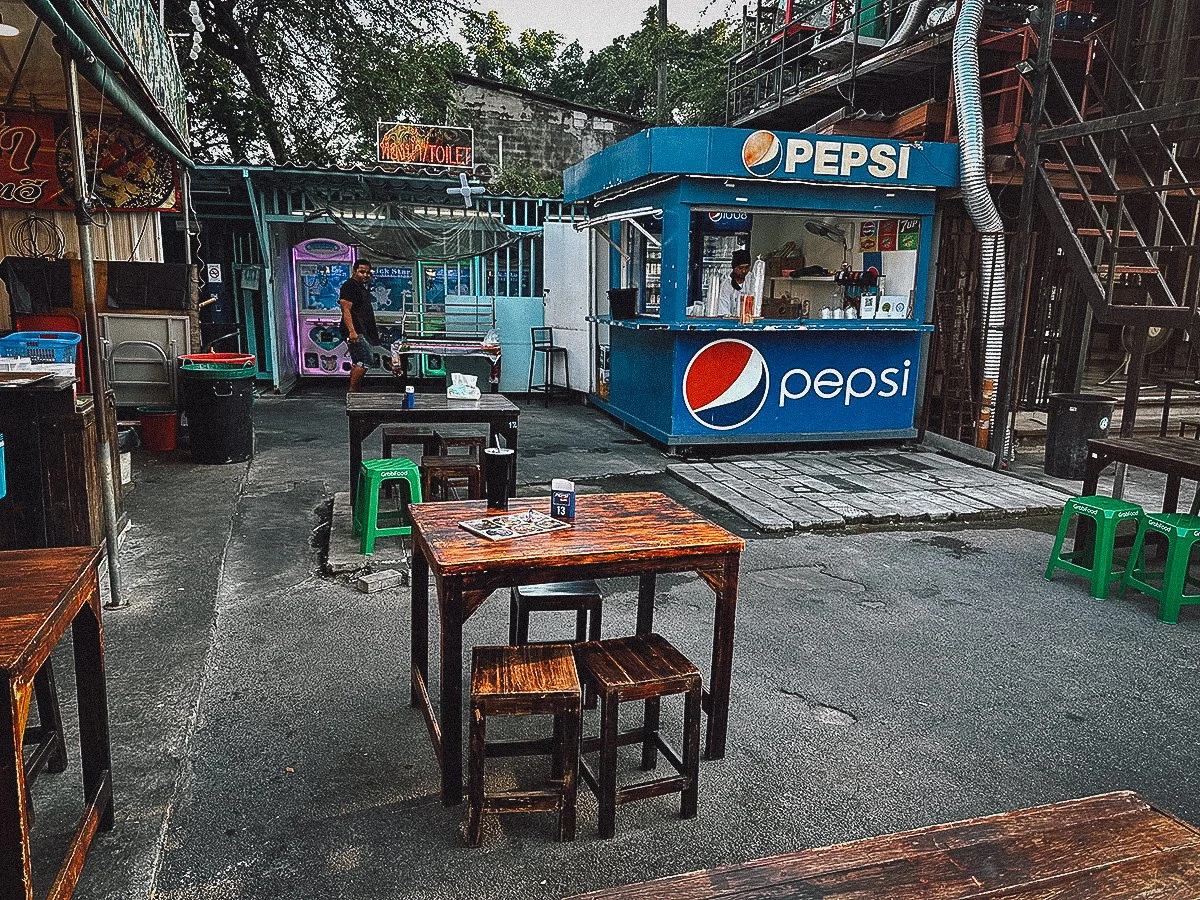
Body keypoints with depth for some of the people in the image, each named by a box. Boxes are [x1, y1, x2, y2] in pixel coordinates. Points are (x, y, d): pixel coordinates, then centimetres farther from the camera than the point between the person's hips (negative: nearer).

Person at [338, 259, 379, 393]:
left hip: (361, 332, 10)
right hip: (355, 332, -10)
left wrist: (374, 331, 26)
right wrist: (352, 331, -28)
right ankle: (353, 391, -13)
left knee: (357, 363, 11)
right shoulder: (349, 286, -10)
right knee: (366, 359, -15)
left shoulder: (362, 287, 21)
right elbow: (346, 310, -19)